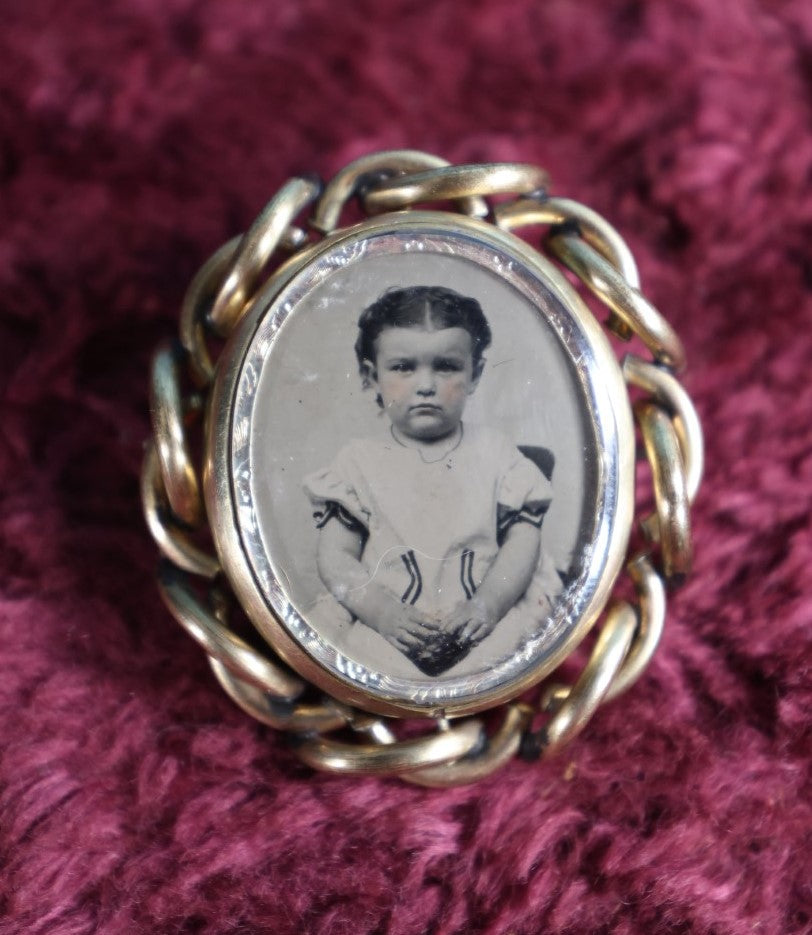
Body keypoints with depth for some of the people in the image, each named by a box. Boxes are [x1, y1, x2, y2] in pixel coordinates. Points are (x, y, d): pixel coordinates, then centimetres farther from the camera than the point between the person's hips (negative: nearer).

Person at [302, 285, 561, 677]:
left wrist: (487, 605, -14)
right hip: (383, 626, 0)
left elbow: (523, 540, 5)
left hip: (481, 625, 0)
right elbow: (335, 555, 3)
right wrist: (381, 611, -16)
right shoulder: (359, 460, 10)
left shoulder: (494, 453, 13)